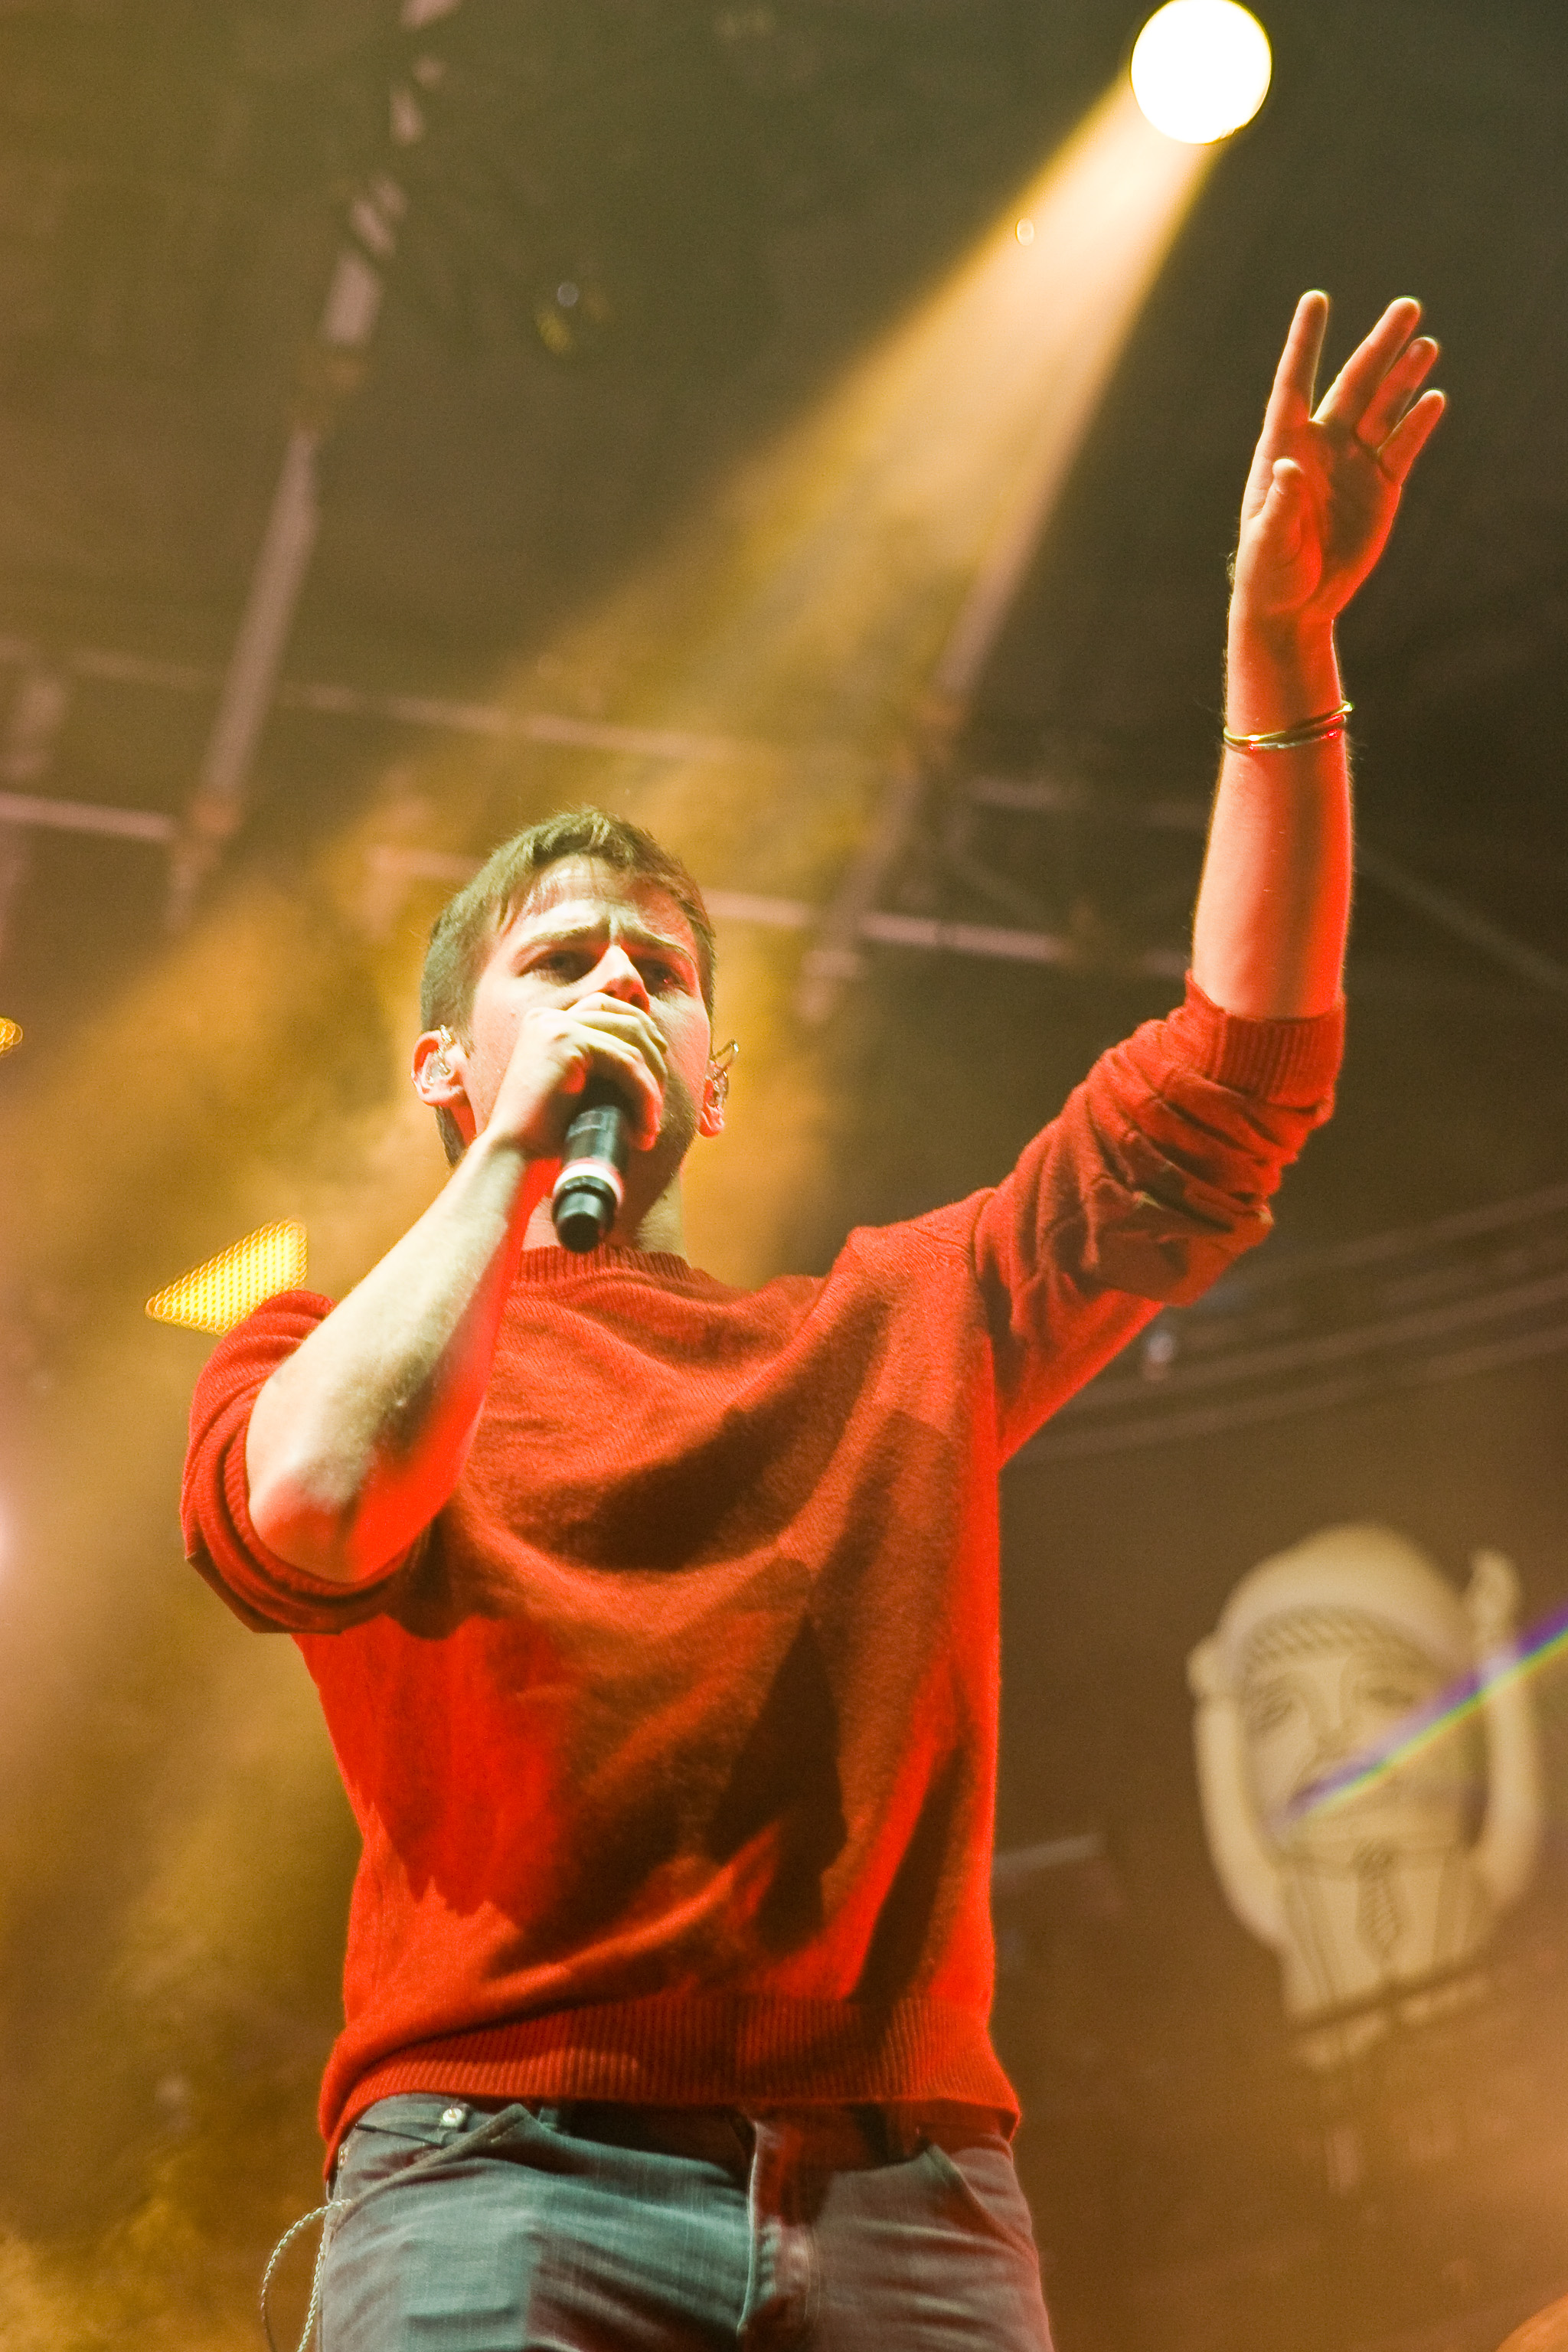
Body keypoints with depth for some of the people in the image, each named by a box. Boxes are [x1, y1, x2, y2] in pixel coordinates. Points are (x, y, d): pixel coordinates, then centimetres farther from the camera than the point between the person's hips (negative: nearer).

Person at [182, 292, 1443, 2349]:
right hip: (507, 2179, -2)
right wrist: (515, 1159, 1)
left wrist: (1280, 641, 10)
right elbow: (305, 1521, -9)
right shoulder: (322, 1351, 15)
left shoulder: (901, 1329, 23)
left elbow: (1237, 1077, 17)